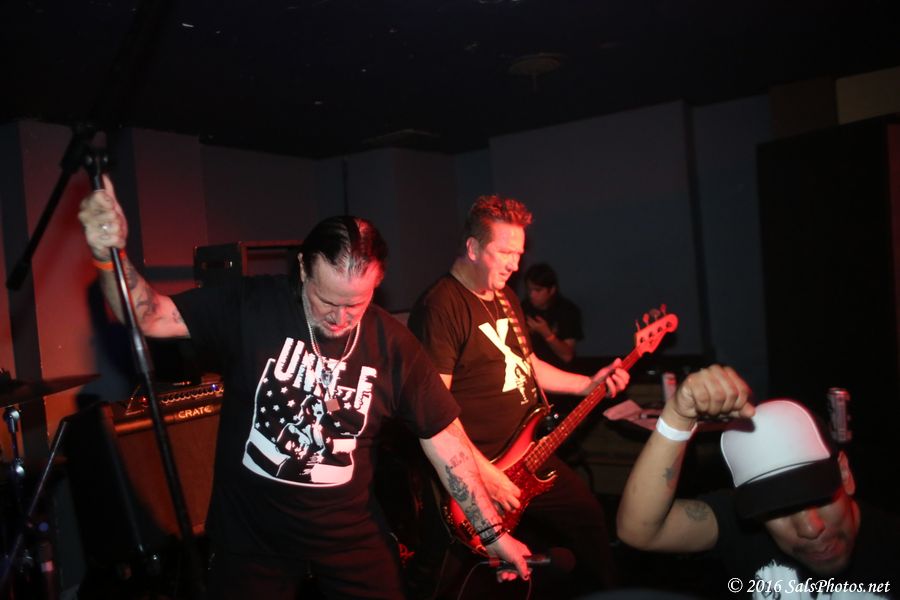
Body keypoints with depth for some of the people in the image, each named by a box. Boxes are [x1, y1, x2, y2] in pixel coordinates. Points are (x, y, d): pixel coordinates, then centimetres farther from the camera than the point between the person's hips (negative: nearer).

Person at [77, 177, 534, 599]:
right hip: (250, 530, 0)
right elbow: (148, 316, -14)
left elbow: (445, 439, -6)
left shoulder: (393, 345, -12)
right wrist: (111, 253, -34)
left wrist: (492, 533, -2)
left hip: (349, 530, 1)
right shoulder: (252, 306, -14)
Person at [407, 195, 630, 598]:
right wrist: (484, 472, -24)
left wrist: (590, 384, 10)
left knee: (586, 513, 21)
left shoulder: (505, 297, 10)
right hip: (478, 466, -9)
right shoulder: (441, 305, -20)